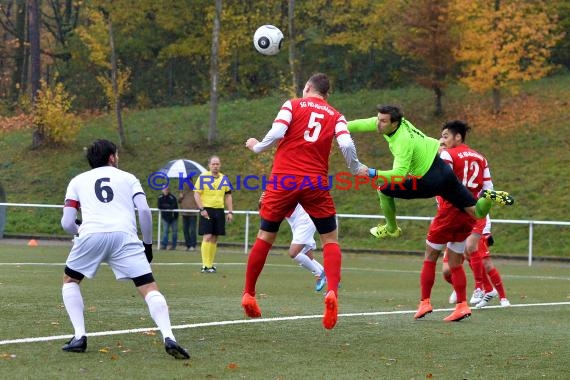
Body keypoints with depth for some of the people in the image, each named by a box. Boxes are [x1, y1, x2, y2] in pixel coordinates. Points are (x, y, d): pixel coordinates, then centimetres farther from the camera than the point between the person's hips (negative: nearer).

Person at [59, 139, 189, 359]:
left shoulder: (78, 181, 26)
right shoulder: (128, 178, 25)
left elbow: (67, 223, 18)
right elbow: (144, 211, 10)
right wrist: (148, 244, 21)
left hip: (90, 234, 1)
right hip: (124, 235, -1)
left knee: (70, 280, 26)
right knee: (149, 288, 1)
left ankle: (79, 337, 12)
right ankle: (168, 338, -20)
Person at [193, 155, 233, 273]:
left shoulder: (224, 178, 12)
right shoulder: (203, 177, -3)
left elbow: (228, 196, 17)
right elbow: (196, 194, -5)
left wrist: (230, 212, 10)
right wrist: (201, 209, -15)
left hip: (219, 211, 5)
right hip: (207, 210, -5)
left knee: (214, 239, 6)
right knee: (207, 237, -11)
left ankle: (211, 264, 13)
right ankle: (205, 266, -11)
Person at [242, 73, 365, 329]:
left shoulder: (293, 105, 5)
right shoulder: (335, 116, 10)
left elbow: (276, 134, -8)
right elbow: (346, 145, -6)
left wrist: (256, 147, 10)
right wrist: (356, 169, 11)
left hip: (283, 180, 0)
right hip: (315, 183, 0)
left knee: (265, 236, 13)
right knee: (330, 239, 8)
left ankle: (248, 294, 17)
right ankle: (331, 291, -15)